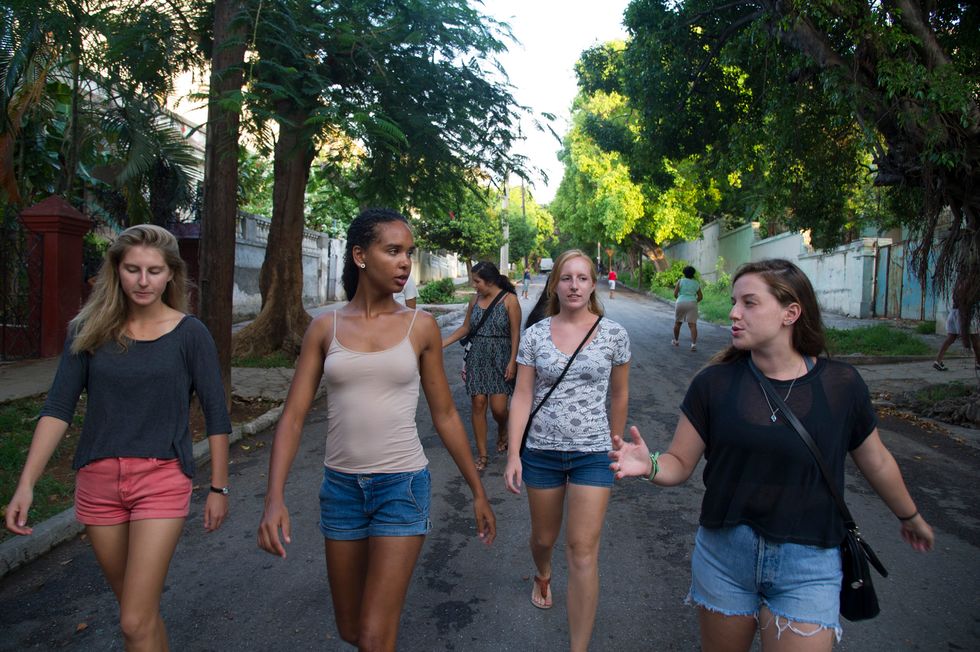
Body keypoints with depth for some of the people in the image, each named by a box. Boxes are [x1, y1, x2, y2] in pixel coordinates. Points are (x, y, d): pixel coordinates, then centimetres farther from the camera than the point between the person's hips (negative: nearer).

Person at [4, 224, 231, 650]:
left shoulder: (189, 334, -6)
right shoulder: (89, 330, 2)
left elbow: (216, 415, -2)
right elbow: (58, 407, -1)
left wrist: (219, 488, -1)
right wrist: (26, 483, -9)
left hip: (161, 480, -3)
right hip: (98, 481, 3)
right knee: (138, 609, 17)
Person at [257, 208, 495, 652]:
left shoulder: (420, 327, -3)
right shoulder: (325, 328, 0)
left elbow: (445, 416, 4)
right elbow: (293, 416, -3)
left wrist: (478, 491, 8)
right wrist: (274, 498, -15)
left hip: (402, 486, -2)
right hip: (341, 487, 3)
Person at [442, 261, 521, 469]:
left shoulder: (509, 300, -5)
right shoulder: (475, 300, 8)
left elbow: (515, 334, -6)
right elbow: (465, 328, 17)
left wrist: (512, 362, -12)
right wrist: (442, 344, 12)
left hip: (500, 360, -4)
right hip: (477, 358, 4)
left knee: (498, 407, -7)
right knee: (478, 404, -1)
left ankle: (502, 431, 30)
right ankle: (482, 454, 10)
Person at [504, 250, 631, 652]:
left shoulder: (613, 334, -3)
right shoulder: (535, 335, -2)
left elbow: (619, 395, 7)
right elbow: (522, 396, -3)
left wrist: (615, 445, 14)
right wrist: (513, 455, -10)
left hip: (592, 453, -1)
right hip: (542, 451, 2)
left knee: (583, 550, -5)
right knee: (543, 537, 19)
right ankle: (542, 576, 55)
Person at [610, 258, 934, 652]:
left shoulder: (840, 384, -7)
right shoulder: (715, 382, -8)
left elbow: (876, 462, 10)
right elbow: (680, 464, -5)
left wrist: (911, 518, 25)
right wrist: (649, 465, -27)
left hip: (807, 566, -1)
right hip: (723, 556, 1)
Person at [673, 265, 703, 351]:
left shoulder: (680, 281, 4)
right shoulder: (696, 283, 10)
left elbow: (675, 294, 0)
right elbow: (700, 297, 9)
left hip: (680, 303, 0)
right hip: (692, 304, 0)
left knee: (677, 323, 18)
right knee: (692, 325, -7)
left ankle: (676, 340, 31)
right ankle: (694, 344, -18)